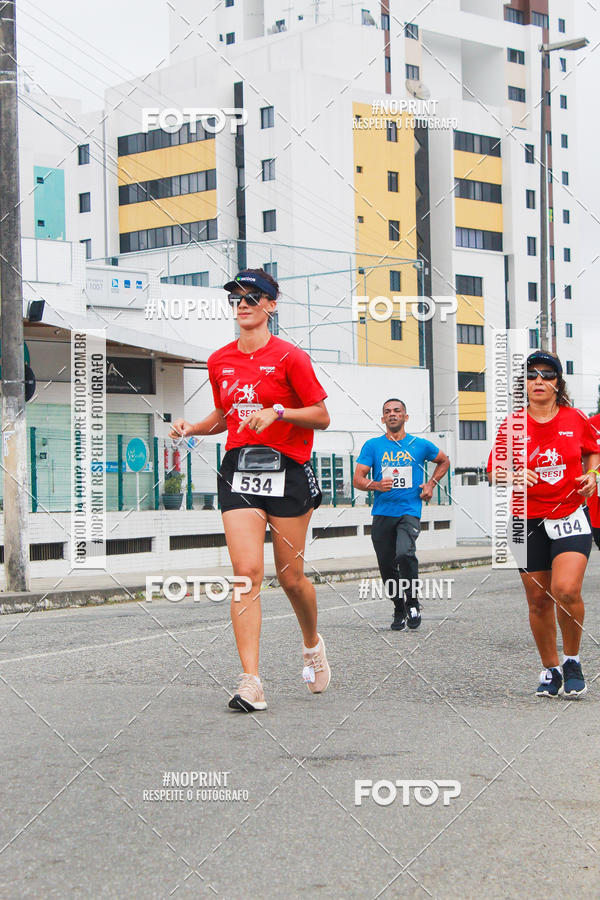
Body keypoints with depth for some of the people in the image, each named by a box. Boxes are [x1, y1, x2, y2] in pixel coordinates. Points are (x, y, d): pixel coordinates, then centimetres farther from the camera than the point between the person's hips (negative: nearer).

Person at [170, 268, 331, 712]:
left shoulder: (290, 357, -5)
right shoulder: (220, 361, 10)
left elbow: (322, 416, -3)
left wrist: (277, 412, -18)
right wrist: (194, 427, 6)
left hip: (287, 471, -3)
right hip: (238, 470, 3)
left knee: (291, 576, 5)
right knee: (246, 571, -10)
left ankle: (313, 644, 37)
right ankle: (251, 682, -13)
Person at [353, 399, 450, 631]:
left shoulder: (420, 445, 7)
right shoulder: (372, 446, 5)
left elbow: (443, 461, 25)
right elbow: (358, 479, 1)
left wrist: (431, 484, 11)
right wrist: (376, 485, -20)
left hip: (409, 511, -2)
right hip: (382, 513, 2)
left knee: (405, 553, -26)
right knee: (387, 566, 3)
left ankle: (413, 603, -6)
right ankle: (399, 611, 24)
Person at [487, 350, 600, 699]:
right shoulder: (512, 426, -1)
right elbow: (494, 472, 2)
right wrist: (512, 477, -19)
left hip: (571, 517, -1)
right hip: (528, 522, 1)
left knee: (567, 590, -19)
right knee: (539, 601, 6)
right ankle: (551, 670, 25)